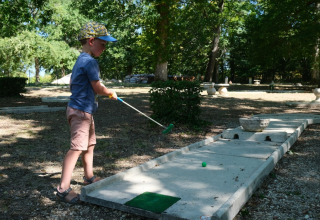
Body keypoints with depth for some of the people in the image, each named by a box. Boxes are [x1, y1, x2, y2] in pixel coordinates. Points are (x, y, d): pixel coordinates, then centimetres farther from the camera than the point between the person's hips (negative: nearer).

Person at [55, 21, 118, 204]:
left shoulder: (80, 60, 14)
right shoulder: (90, 62, -16)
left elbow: (73, 82, 21)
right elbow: (98, 88, -14)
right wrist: (111, 93, 5)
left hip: (84, 110, 10)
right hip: (81, 111, -10)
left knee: (89, 144, 18)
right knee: (77, 147, -10)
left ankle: (89, 177, 32)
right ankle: (63, 189, -6)